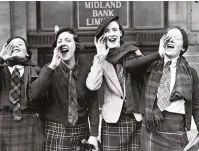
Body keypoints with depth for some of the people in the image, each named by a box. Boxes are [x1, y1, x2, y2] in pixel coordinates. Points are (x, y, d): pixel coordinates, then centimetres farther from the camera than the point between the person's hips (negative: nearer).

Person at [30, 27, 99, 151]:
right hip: (56, 131, -1)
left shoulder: (86, 67, -3)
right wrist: (52, 66, -28)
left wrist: (94, 134, -8)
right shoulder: (50, 69, -5)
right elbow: (33, 93, -21)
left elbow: (93, 101, -3)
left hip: (81, 129, 1)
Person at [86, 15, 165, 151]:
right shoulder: (101, 59, 6)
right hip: (113, 120, 0)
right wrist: (101, 58, -15)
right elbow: (92, 86, -12)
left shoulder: (134, 52, 6)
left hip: (137, 118, 1)